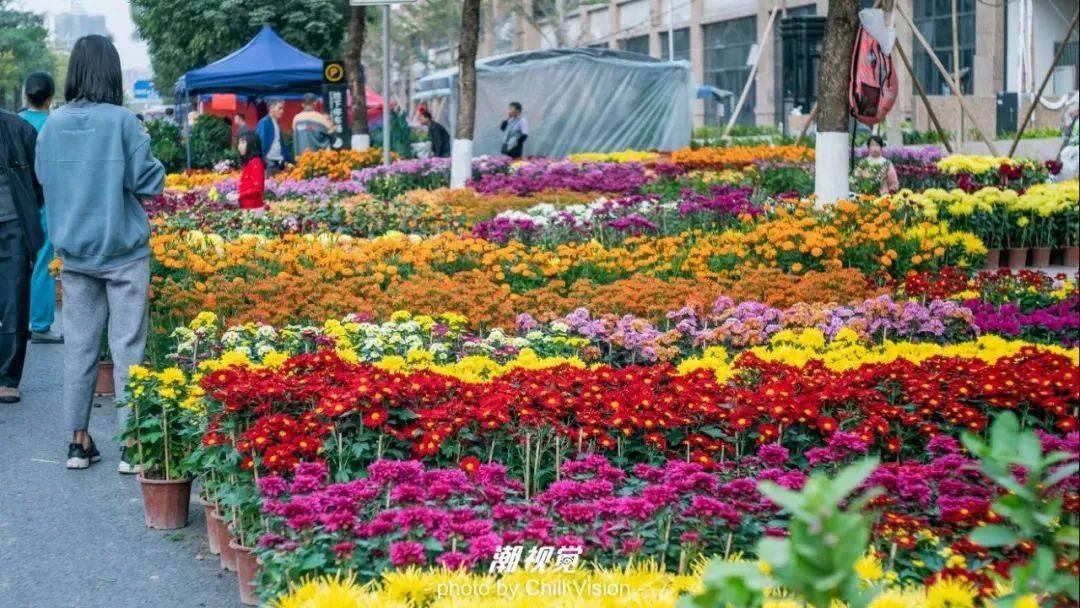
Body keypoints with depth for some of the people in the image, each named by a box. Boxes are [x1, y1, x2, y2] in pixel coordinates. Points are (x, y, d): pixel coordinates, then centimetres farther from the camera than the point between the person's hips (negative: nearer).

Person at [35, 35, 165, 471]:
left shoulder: (53, 124, 0)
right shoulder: (121, 121, -13)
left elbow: (44, 178, 12)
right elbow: (147, 182, -10)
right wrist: (145, 147, 7)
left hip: (74, 252, 4)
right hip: (123, 251, -4)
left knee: (78, 346, 10)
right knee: (127, 346, 1)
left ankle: (78, 441, 16)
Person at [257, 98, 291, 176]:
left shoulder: (277, 124, 17)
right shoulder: (263, 123, -6)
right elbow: (261, 141, -13)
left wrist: (289, 160, 14)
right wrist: (262, 160, -19)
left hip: (279, 163, 8)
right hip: (268, 163, -8)